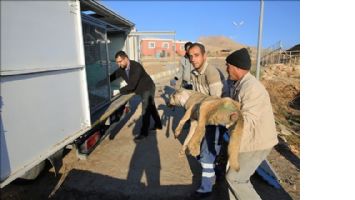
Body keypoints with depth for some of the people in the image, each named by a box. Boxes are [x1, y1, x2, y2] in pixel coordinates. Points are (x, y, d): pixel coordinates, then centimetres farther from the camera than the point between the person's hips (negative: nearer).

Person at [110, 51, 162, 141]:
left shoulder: (136, 67, -34)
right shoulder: (121, 68, -11)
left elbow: (131, 85, -37)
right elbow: (112, 77, 0)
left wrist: (119, 91, -29)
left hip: (148, 89, -8)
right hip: (141, 90, 8)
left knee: (145, 111, -5)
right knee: (151, 107, 20)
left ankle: (144, 132, 6)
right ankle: (158, 125, 38)